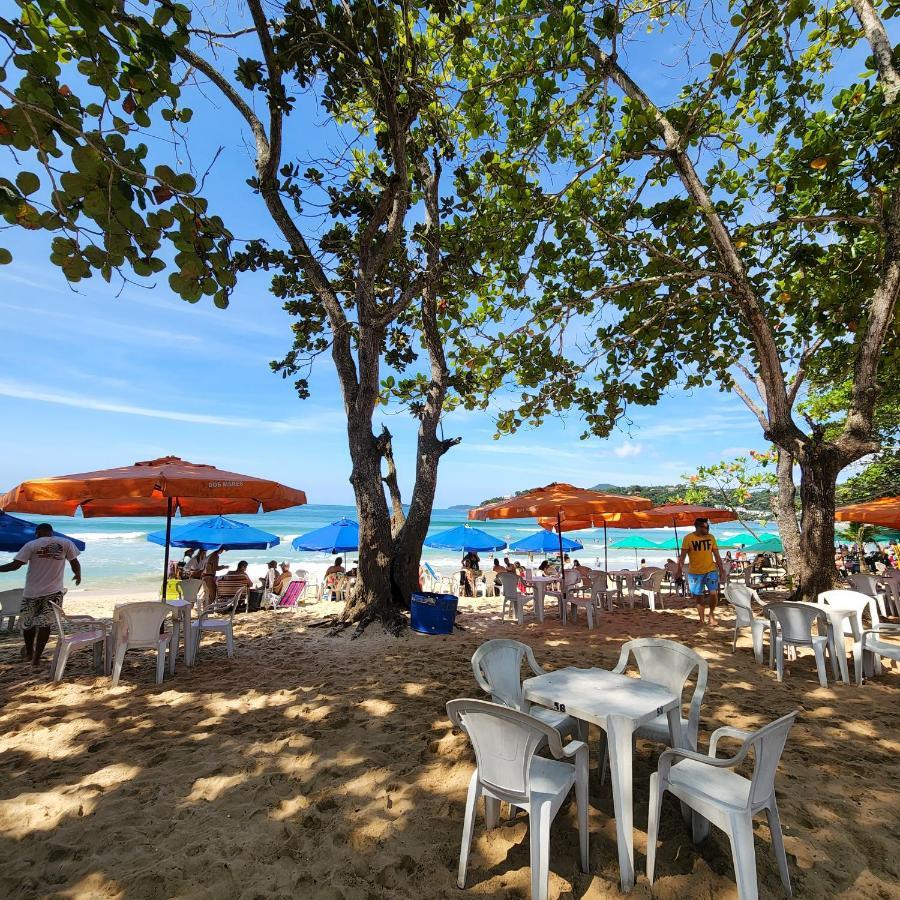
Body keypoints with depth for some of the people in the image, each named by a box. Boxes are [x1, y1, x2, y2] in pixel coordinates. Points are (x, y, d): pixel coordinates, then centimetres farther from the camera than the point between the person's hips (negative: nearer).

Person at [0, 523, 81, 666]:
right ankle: (36, 658, 3)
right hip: (54, 592, 0)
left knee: (28, 623, 19)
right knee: (45, 623, 3)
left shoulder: (32, 545, -4)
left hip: (32, 592, 0)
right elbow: (75, 563, 3)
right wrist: (78, 575, 21)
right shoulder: (66, 543, -1)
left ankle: (29, 652, 35)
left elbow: (15, 565, -9)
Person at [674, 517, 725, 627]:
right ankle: (702, 619, 18)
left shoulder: (711, 537, 3)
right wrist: (678, 571, -11)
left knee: (714, 593, -11)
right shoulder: (688, 538, -7)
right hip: (694, 572, -1)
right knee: (698, 597, 5)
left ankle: (711, 614, 14)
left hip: (711, 570, 1)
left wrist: (721, 570, 6)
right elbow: (682, 556, -5)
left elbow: (717, 555, 8)